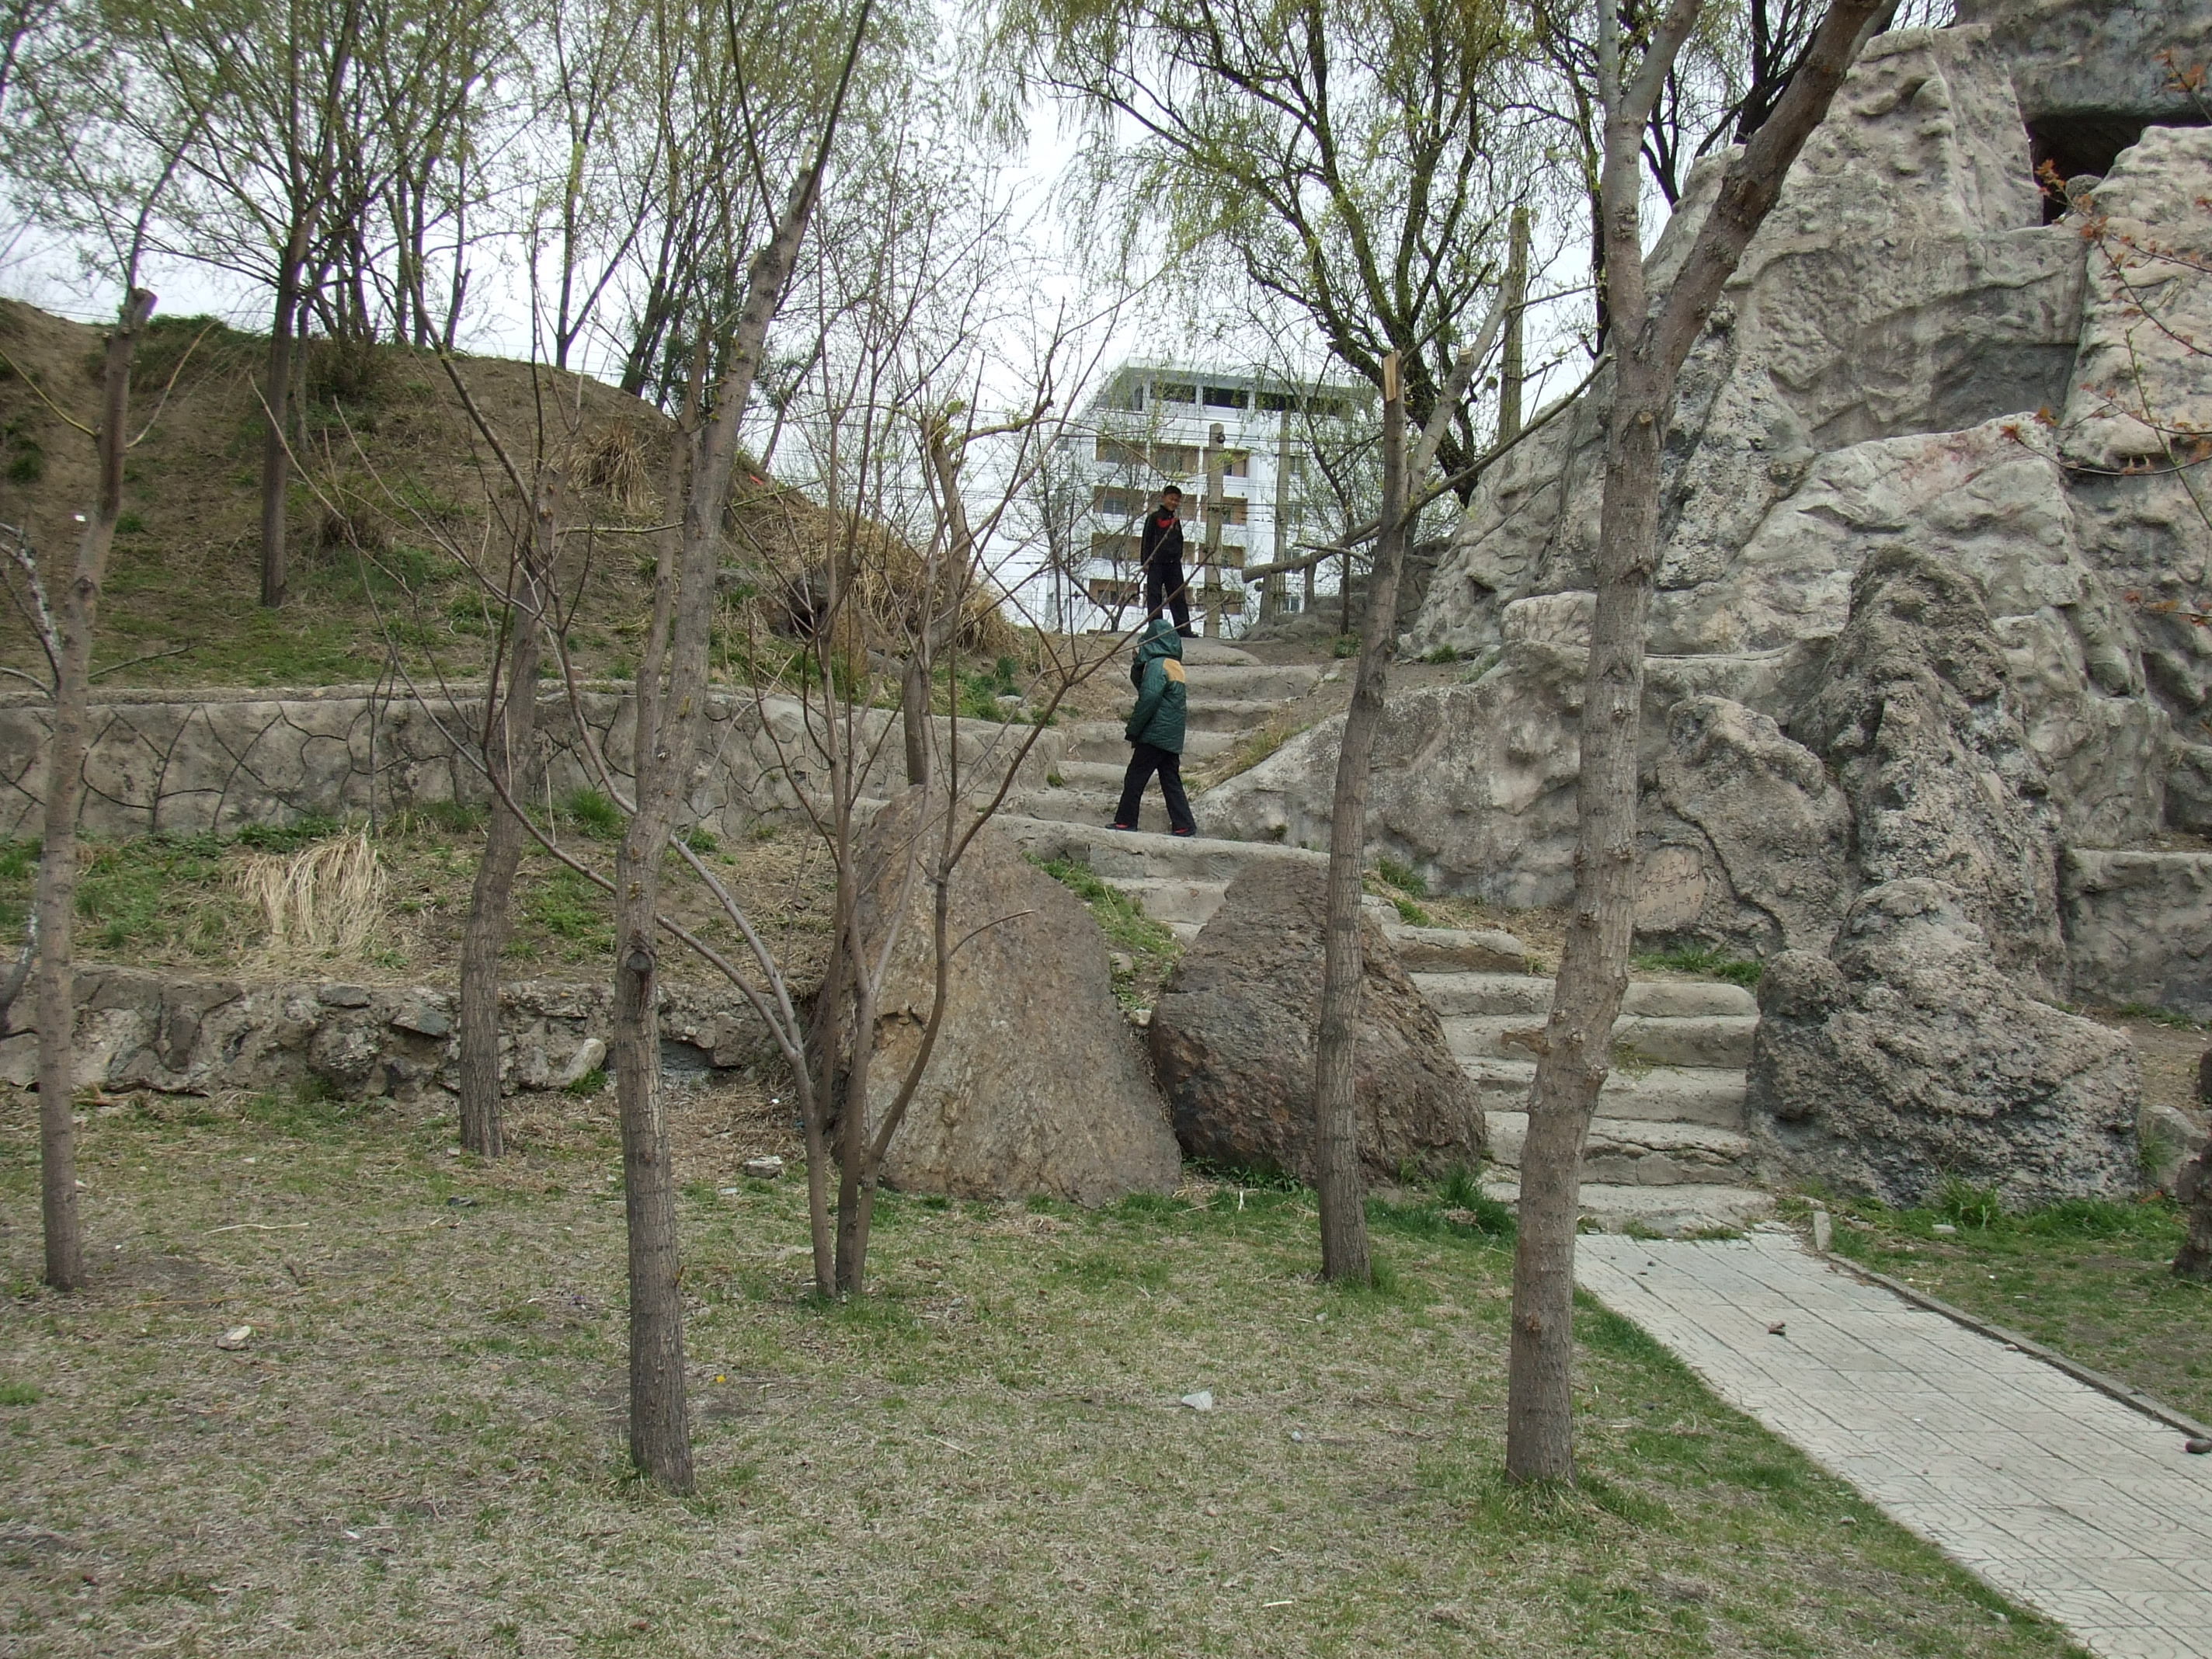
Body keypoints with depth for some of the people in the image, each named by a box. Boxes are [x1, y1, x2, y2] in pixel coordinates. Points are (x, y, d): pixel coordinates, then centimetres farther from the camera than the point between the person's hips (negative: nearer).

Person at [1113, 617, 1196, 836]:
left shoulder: (1157, 665, -14)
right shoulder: (1175, 665, 16)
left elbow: (1149, 699, -21)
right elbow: (1139, 682, 25)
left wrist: (1133, 730, -15)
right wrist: (1139, 662, 8)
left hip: (1155, 734, -9)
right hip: (1172, 737, 9)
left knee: (1134, 778, -1)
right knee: (1171, 781, 10)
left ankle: (1125, 823, 3)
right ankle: (1184, 826, 7)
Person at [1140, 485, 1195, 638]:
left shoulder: (1176, 520, 14)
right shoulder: (1155, 517, -3)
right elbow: (1147, 539, -4)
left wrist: (1179, 557, 15)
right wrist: (1146, 561, -8)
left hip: (1173, 563, 6)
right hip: (1156, 563, -6)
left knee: (1179, 596, 5)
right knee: (1154, 596, -3)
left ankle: (1184, 629, 6)